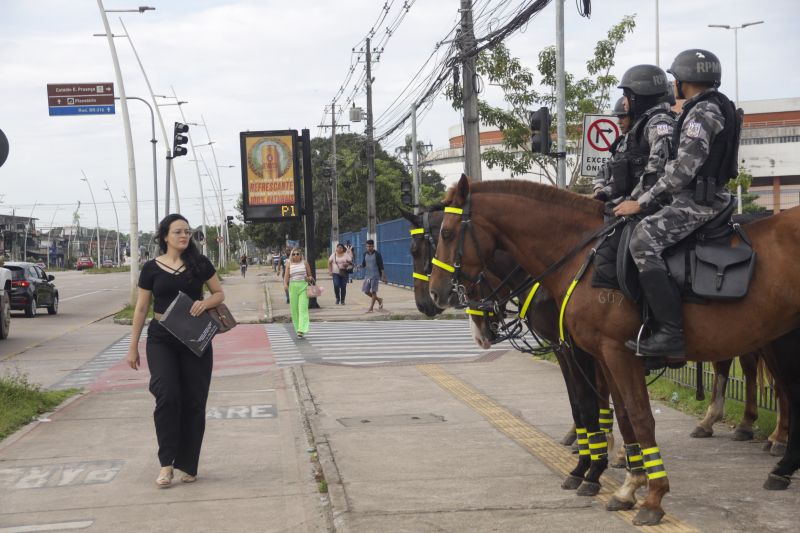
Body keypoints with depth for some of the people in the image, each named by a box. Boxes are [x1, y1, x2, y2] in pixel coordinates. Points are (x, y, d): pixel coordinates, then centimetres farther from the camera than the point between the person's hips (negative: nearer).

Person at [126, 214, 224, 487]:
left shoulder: (199, 263, 2)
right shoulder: (152, 268, 2)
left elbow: (219, 293, 10)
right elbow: (141, 308, 7)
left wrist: (206, 303, -13)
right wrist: (133, 346, 6)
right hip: (161, 338, -1)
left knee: (193, 401, 2)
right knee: (167, 395, -17)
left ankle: (188, 465, 14)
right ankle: (166, 462, -9)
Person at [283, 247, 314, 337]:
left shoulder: (305, 263, 6)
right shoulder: (289, 265, 7)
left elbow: (310, 275, 14)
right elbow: (286, 277, 0)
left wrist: (309, 278, -9)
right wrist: (285, 284, -18)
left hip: (303, 287, -2)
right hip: (293, 287, 2)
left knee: (303, 308, -12)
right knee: (294, 309, 5)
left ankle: (302, 330, -19)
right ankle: (297, 328, 19)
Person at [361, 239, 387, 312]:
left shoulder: (377, 254, -7)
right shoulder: (365, 254, 8)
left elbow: (381, 266, -8)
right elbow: (363, 264, 14)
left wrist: (383, 276, -12)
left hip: (375, 275, -6)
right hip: (367, 275, 6)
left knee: (373, 291, -6)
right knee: (366, 291, 4)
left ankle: (371, 308, -2)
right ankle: (379, 300, 26)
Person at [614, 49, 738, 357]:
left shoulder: (702, 113, -14)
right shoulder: (717, 108, 19)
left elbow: (683, 169, -21)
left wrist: (642, 202, -16)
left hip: (696, 203, -11)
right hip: (704, 197, 11)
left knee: (643, 239, -25)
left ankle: (672, 332, -31)